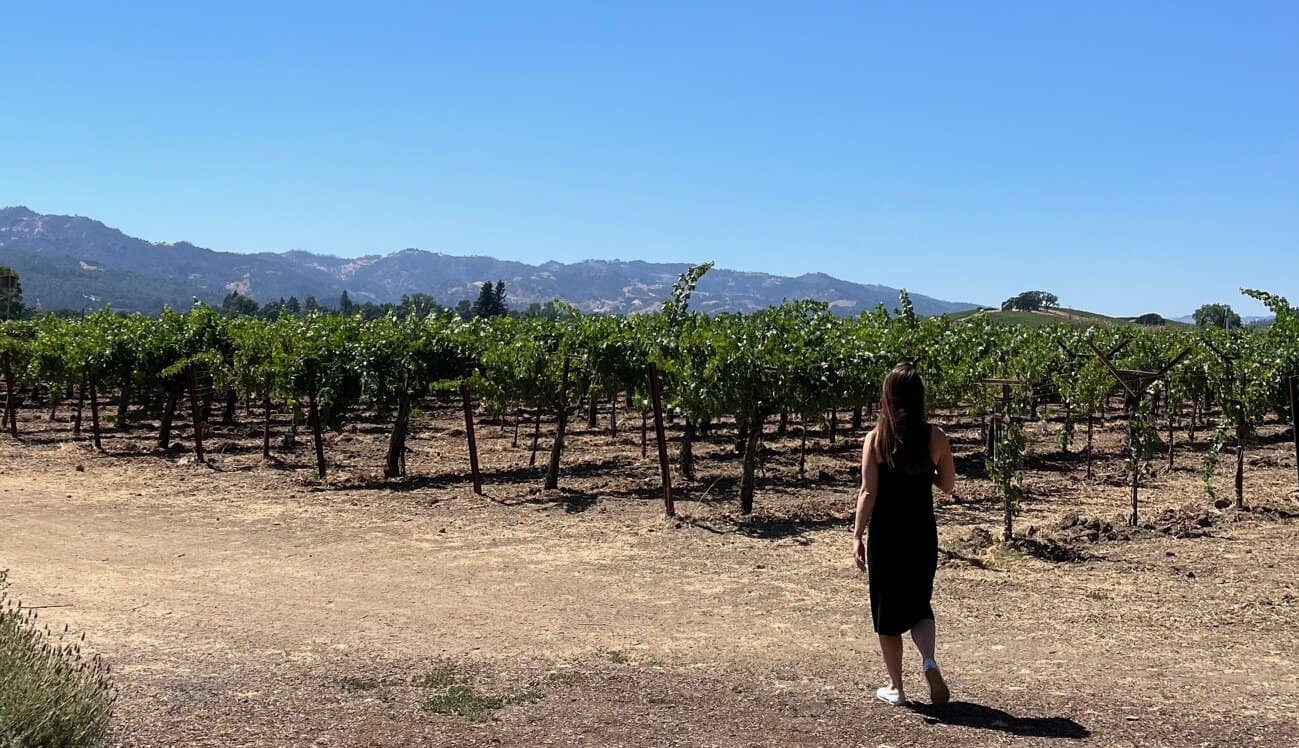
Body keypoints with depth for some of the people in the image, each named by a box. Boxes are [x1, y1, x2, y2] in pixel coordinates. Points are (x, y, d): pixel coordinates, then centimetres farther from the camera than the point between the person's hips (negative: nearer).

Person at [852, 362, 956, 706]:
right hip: (922, 535, 2)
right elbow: (948, 485, 6)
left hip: (885, 535, -2)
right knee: (919, 605, 18)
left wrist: (857, 536, -10)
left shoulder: (876, 439, -8)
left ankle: (895, 687, 17)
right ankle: (929, 661, -8)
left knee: (887, 611, 11)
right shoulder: (935, 436, -4)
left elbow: (868, 492, -13)